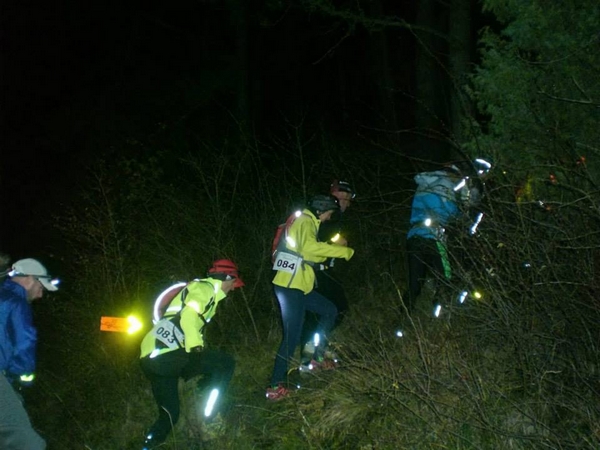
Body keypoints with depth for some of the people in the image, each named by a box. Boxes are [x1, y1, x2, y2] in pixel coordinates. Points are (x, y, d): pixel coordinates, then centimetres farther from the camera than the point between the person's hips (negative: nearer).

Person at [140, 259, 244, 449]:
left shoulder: (201, 288, 29)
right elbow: (188, 317, -20)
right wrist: (195, 349, -26)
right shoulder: (205, 287, -1)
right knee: (226, 363, -2)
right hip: (167, 355, -10)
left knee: (169, 415, 16)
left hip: (152, 357, 10)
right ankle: (209, 419, -2)